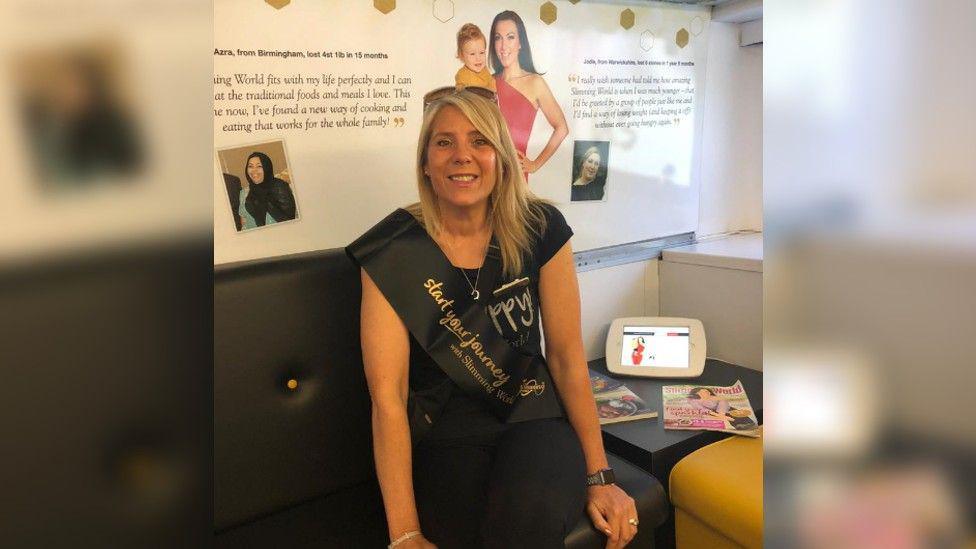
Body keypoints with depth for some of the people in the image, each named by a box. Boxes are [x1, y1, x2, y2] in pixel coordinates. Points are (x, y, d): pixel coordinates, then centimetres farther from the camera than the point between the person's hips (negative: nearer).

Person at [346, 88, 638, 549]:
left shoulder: (540, 230, -4)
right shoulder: (392, 252, -10)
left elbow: (568, 356, 0)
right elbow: (388, 394, -14)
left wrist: (599, 476, 0)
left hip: (533, 420, 2)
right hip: (445, 439, -1)